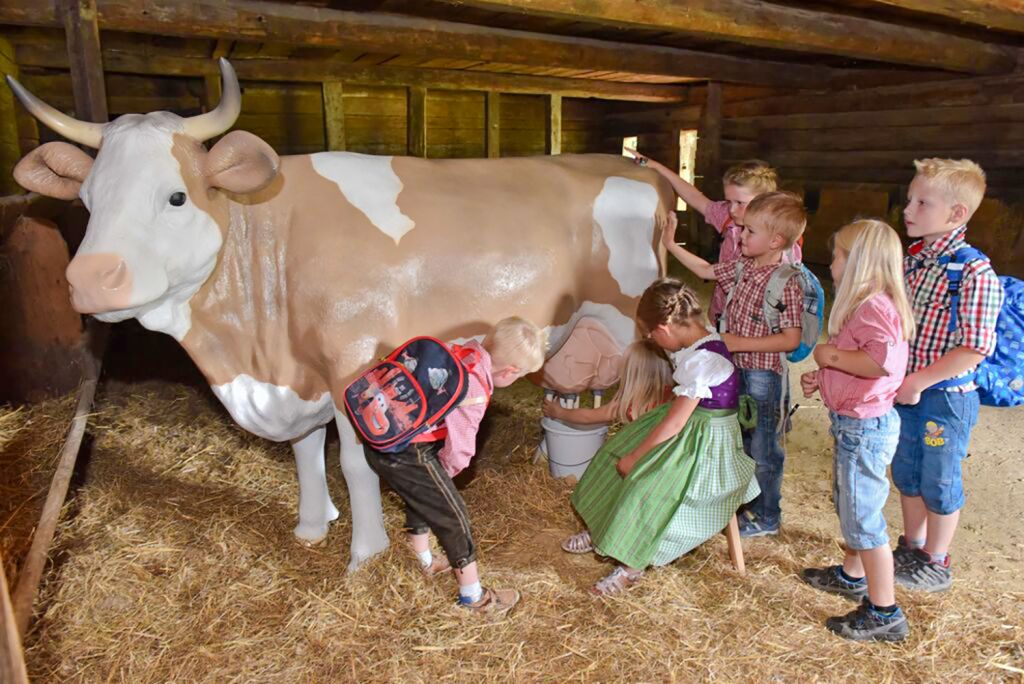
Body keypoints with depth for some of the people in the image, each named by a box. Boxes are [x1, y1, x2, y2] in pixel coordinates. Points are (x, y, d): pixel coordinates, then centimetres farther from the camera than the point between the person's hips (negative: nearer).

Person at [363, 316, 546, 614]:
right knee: (453, 515, 7)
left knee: (421, 497, 30)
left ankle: (427, 562, 53)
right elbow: (459, 447, -15)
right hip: (406, 455, -9)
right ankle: (473, 596, 22)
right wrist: (448, 471, 8)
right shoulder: (475, 390, -23)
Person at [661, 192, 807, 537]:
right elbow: (706, 270, 18)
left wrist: (739, 343, -24)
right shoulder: (742, 266, 1)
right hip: (736, 370, 8)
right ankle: (749, 503, 43)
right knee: (742, 442, 23)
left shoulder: (786, 284, -22)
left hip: (763, 376, -8)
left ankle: (767, 518, 27)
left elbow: (791, 340, -23)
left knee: (763, 450, 8)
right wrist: (671, 244, 16)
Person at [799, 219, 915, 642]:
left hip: (865, 428, -11)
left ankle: (885, 615, 13)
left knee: (862, 517, 0)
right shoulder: (863, 305, 11)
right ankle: (852, 576, 45)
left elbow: (883, 361, -41)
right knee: (848, 505, 25)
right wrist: (821, 378, 6)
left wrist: (832, 356, -27)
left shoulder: (873, 307, -23)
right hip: (853, 424, 11)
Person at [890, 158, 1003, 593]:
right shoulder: (910, 260, 1)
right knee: (907, 475, 20)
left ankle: (936, 563, 30)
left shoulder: (974, 274, -20)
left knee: (938, 482, 10)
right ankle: (911, 547, 41)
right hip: (904, 392, 7)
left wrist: (918, 382, -21)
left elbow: (974, 349, -22)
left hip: (945, 397, -7)